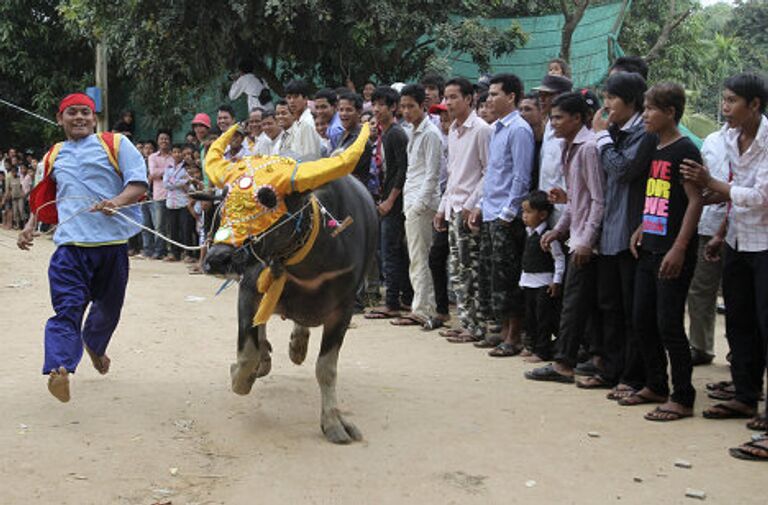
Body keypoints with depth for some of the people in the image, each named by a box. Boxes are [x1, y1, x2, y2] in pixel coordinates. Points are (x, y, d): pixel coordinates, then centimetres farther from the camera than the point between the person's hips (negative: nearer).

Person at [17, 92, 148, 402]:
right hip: (70, 245, 1)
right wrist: (30, 226, 19)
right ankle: (59, 368, -29)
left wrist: (118, 201, -22)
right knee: (68, 307, -16)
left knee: (109, 305, 15)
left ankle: (94, 345, 44)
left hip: (113, 241, 0)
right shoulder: (53, 157, 18)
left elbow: (139, 182, -3)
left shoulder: (115, 144, 6)